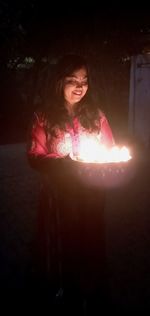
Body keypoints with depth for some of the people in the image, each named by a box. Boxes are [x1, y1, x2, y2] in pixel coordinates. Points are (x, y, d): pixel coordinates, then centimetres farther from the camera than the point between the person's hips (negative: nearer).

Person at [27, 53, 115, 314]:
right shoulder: (43, 117, -6)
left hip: (91, 196, 2)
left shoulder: (96, 115, 2)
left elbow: (109, 151, 8)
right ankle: (62, 293, 38)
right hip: (57, 196, -2)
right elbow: (34, 156, -8)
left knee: (90, 245, 14)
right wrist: (63, 162, -25)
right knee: (60, 246, 11)